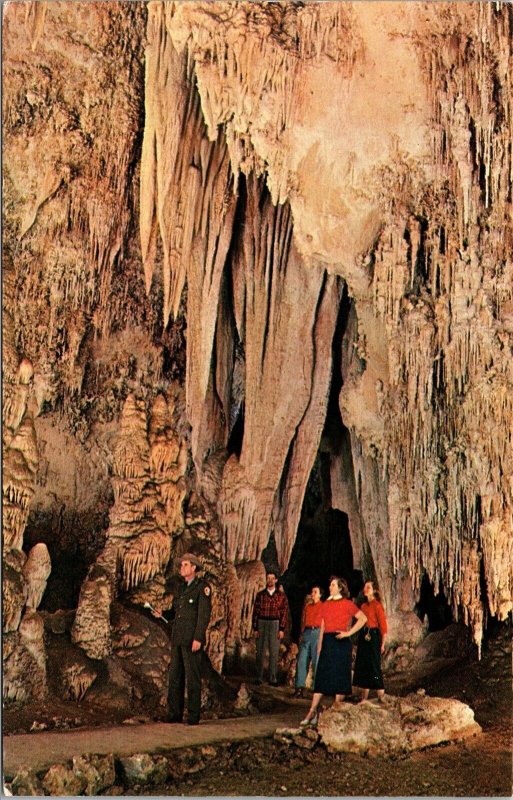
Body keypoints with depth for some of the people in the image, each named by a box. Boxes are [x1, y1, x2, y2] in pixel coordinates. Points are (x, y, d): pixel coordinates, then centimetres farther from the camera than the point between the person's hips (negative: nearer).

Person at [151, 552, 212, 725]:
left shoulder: (202, 587, -6)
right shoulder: (181, 588, 17)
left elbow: (204, 614, -11)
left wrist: (198, 638, -17)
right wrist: (162, 613, 0)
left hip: (192, 640, -7)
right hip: (177, 639, 7)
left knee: (193, 678, -3)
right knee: (175, 676, 8)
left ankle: (194, 716, 4)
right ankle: (175, 714, 15)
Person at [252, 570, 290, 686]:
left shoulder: (282, 595, 6)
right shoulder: (260, 595, 8)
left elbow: (284, 613, 2)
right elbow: (255, 612, 6)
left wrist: (282, 629, -6)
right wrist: (255, 628, -1)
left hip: (275, 625, -1)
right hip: (262, 624, 1)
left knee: (274, 653, 0)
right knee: (260, 652, 3)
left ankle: (273, 679, 5)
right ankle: (259, 678, 9)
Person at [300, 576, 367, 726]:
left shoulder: (347, 604, -2)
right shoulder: (326, 604, 13)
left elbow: (363, 619, -2)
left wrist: (349, 632, -7)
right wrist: (319, 646, 10)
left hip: (341, 642, -5)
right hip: (327, 642, 5)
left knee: (340, 676, 0)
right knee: (321, 676, 1)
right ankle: (312, 712, 0)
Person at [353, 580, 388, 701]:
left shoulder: (377, 605, -6)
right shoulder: (363, 606, 15)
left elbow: (383, 625, -9)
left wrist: (382, 644, -12)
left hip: (373, 636, -7)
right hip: (363, 636, 7)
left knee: (374, 667, -8)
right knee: (362, 667, 8)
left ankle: (381, 698, -1)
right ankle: (363, 698, 14)